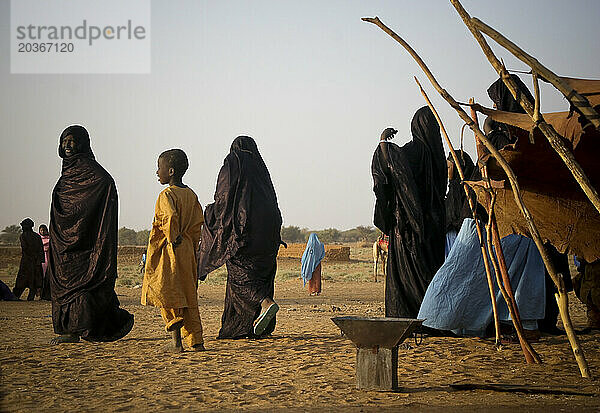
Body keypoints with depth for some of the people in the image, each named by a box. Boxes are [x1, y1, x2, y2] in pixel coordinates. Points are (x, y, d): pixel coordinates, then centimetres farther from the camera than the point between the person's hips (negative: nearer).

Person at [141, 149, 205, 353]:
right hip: (187, 250, 8)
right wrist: (191, 247, 14)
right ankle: (196, 341, 10)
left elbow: (170, 218, -28)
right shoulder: (191, 195, 10)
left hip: (168, 251, -7)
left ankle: (177, 341, -5)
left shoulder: (167, 195, -12)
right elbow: (198, 223, 11)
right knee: (188, 296, 10)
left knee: (166, 292, -1)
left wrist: (173, 240, -16)